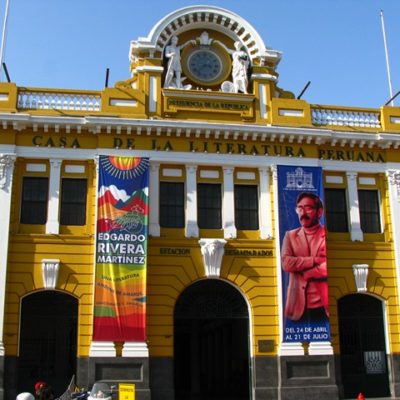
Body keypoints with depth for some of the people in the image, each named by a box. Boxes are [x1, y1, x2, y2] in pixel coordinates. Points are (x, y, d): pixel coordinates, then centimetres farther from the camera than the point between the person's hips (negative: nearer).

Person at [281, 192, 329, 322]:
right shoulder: (290, 235, 9)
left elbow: (326, 269, -13)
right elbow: (286, 264, -7)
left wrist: (302, 273, -6)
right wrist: (314, 260, -12)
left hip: (323, 305, -2)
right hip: (298, 305, 2)